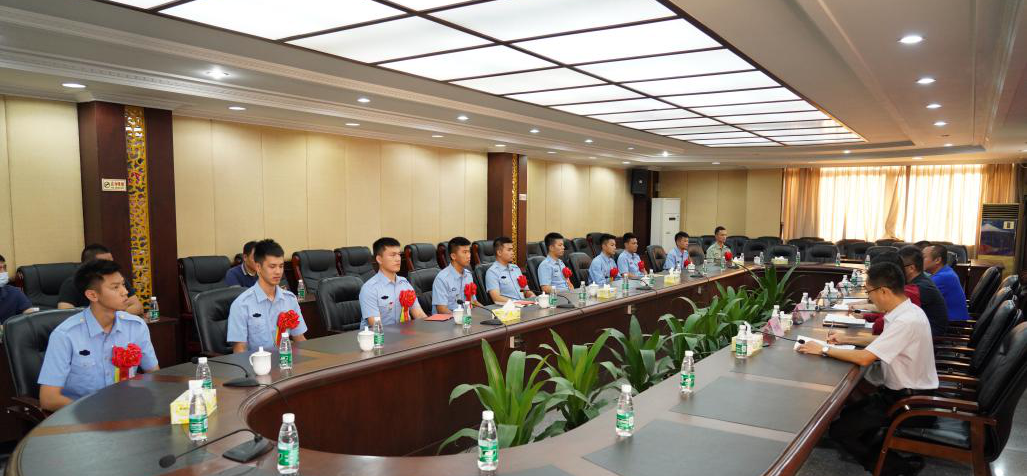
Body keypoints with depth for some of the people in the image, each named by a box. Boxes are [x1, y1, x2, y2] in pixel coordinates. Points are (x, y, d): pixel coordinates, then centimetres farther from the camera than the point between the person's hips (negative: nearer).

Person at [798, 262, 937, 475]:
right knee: (847, 413, 17)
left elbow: (864, 358, -30)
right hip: (900, 389, 10)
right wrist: (846, 339, 14)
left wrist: (824, 349, -20)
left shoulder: (906, 321, -28)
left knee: (838, 430, -7)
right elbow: (882, 341, 20)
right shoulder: (906, 311, 1)